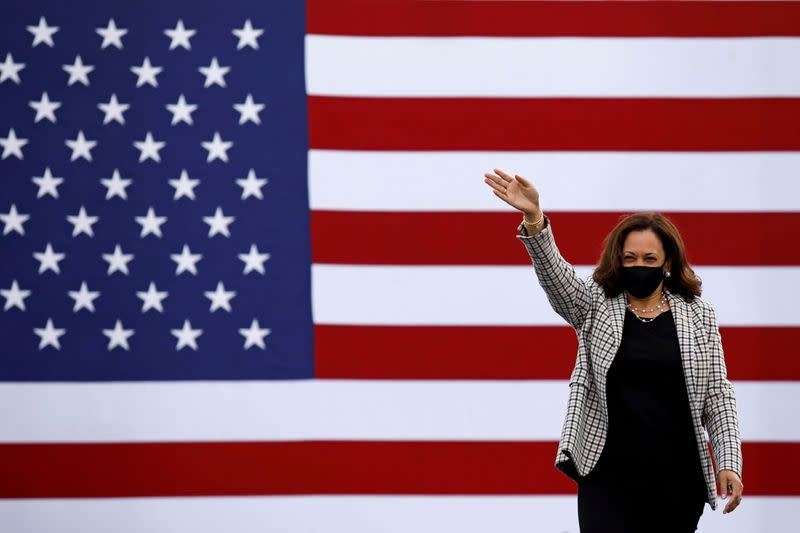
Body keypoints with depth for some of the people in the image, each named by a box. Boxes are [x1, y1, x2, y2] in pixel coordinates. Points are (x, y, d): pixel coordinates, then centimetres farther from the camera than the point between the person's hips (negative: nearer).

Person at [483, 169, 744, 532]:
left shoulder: (698, 316, 6)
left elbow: (718, 395, 6)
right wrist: (533, 218, -31)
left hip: (677, 478, 1)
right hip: (609, 475, -1)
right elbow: (556, 274, -13)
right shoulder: (595, 305, 5)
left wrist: (729, 462, -4)